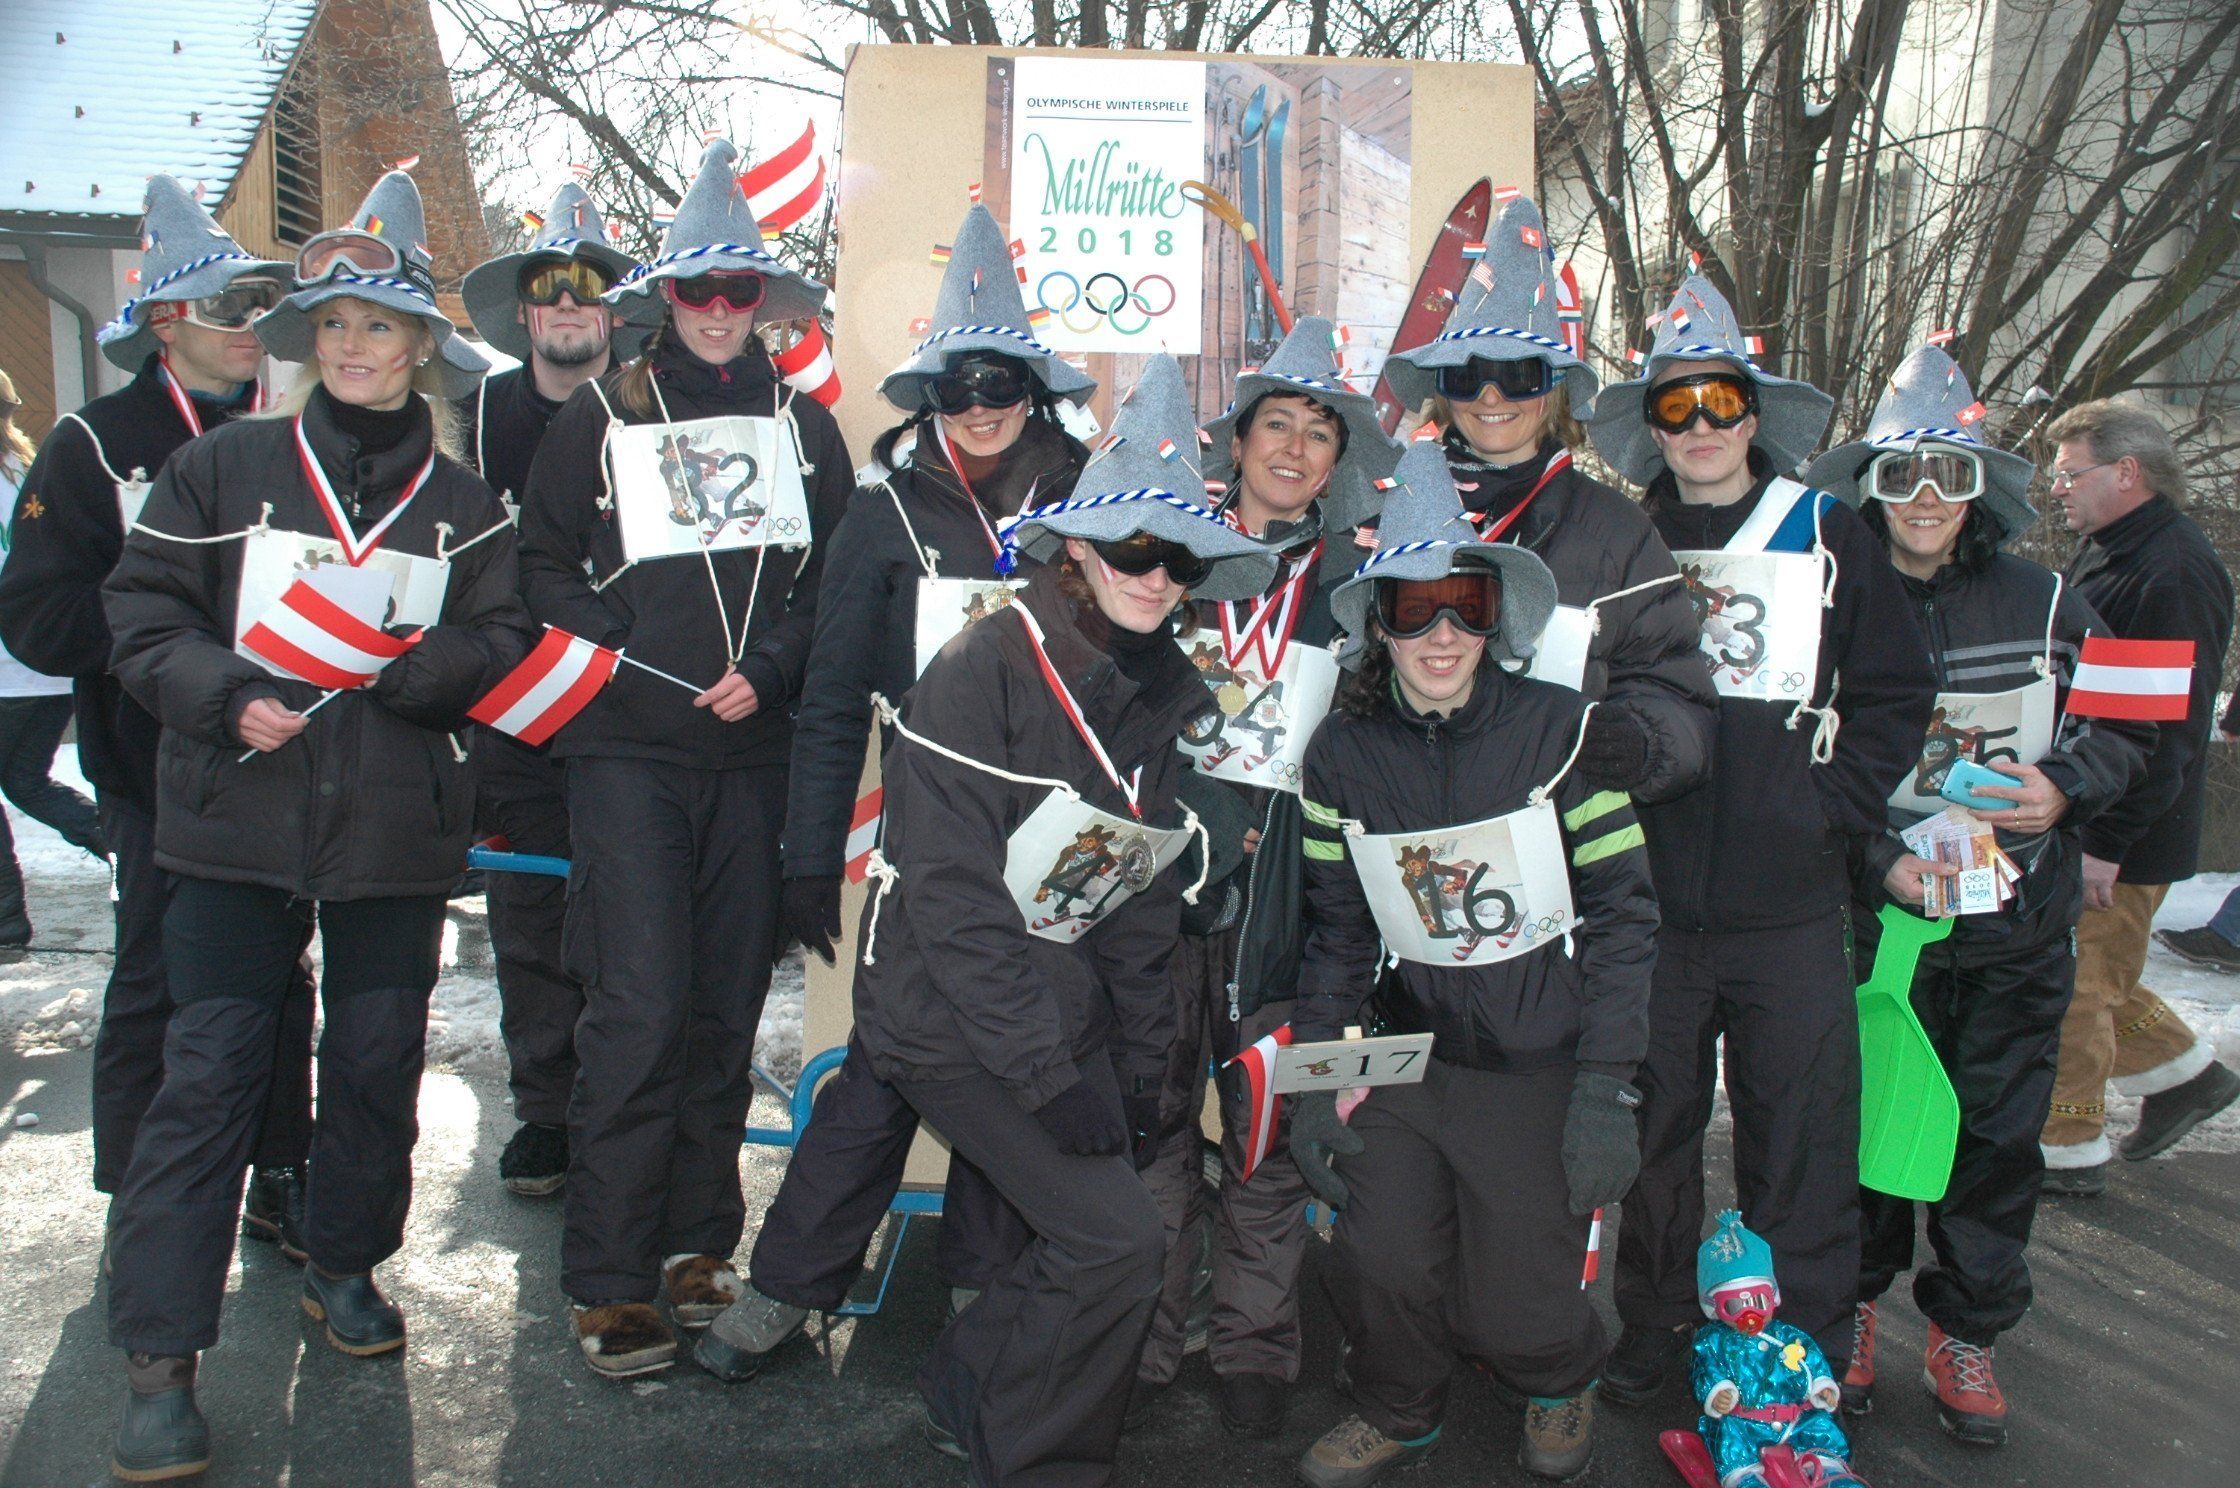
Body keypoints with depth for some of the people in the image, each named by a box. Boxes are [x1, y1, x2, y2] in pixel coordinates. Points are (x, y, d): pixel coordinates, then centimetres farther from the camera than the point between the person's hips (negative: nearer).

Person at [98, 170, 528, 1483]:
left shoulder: (461, 502, 8)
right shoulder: (228, 465, 4)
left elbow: (500, 643, 4)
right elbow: (144, 608, 2)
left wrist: (402, 664, -14)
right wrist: (224, 694, -14)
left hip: (398, 828, 2)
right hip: (240, 819, -2)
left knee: (380, 1059, 10)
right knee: (212, 1070, -3)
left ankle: (347, 1265, 33)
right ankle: (161, 1354, 6)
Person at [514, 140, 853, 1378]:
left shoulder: (804, 425, 13)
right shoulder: (600, 419, 6)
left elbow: (835, 575, 10)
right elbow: (545, 566, 6)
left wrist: (769, 669, -5)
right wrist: (621, 659, -9)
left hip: (753, 754, 3)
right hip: (627, 753, -2)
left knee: (727, 1007, 7)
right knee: (639, 1010, -8)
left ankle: (699, 1245, 21)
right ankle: (608, 1284, 2)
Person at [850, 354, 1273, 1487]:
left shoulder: (1163, 694, 5)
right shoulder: (985, 671, -17)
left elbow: (1140, 901, 11)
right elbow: (950, 892, -21)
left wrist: (1139, 1070, 7)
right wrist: (1047, 1075, -20)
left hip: (1064, 1012, 7)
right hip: (950, 1014, -7)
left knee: (1067, 1242, 7)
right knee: (1117, 1241, -11)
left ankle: (970, 1390, 36)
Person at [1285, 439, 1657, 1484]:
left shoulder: (1561, 730, -9)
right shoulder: (1341, 758, -2)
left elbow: (1622, 915, -7)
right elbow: (1338, 934, 5)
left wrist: (1607, 1092, -12)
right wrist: (1316, 1085, -1)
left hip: (1545, 1065, -2)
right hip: (1411, 1056, 2)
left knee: (1513, 1315, -1)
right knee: (1378, 1264, -11)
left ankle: (1562, 1382, 37)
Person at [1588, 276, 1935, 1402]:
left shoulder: (1829, 536, 3)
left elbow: (1897, 693, 7)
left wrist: (1833, 802, -3)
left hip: (1790, 907, -1)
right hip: (1647, 899, 1)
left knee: (1798, 1140, 5)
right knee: (1653, 1128, 12)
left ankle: (1808, 1359, 23)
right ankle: (1654, 1329, 31)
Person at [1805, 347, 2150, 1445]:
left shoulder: (2042, 603, 3)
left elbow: (2127, 722, 12)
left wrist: (2064, 788, -8)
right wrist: (1878, 861, -16)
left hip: (2019, 934, 2)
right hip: (1877, 921, -2)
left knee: (1999, 1133, 10)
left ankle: (1965, 1330, 28)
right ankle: (1853, 1308, 31)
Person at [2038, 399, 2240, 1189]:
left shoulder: (2176, 573, -20)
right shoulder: (2101, 552, 12)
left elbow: (2171, 727, -23)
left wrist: (2109, 842, -23)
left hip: (2123, 834, -10)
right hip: (2076, 816, 10)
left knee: (2074, 984, -1)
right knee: (2087, 971, 19)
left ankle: (2067, 1150, 12)